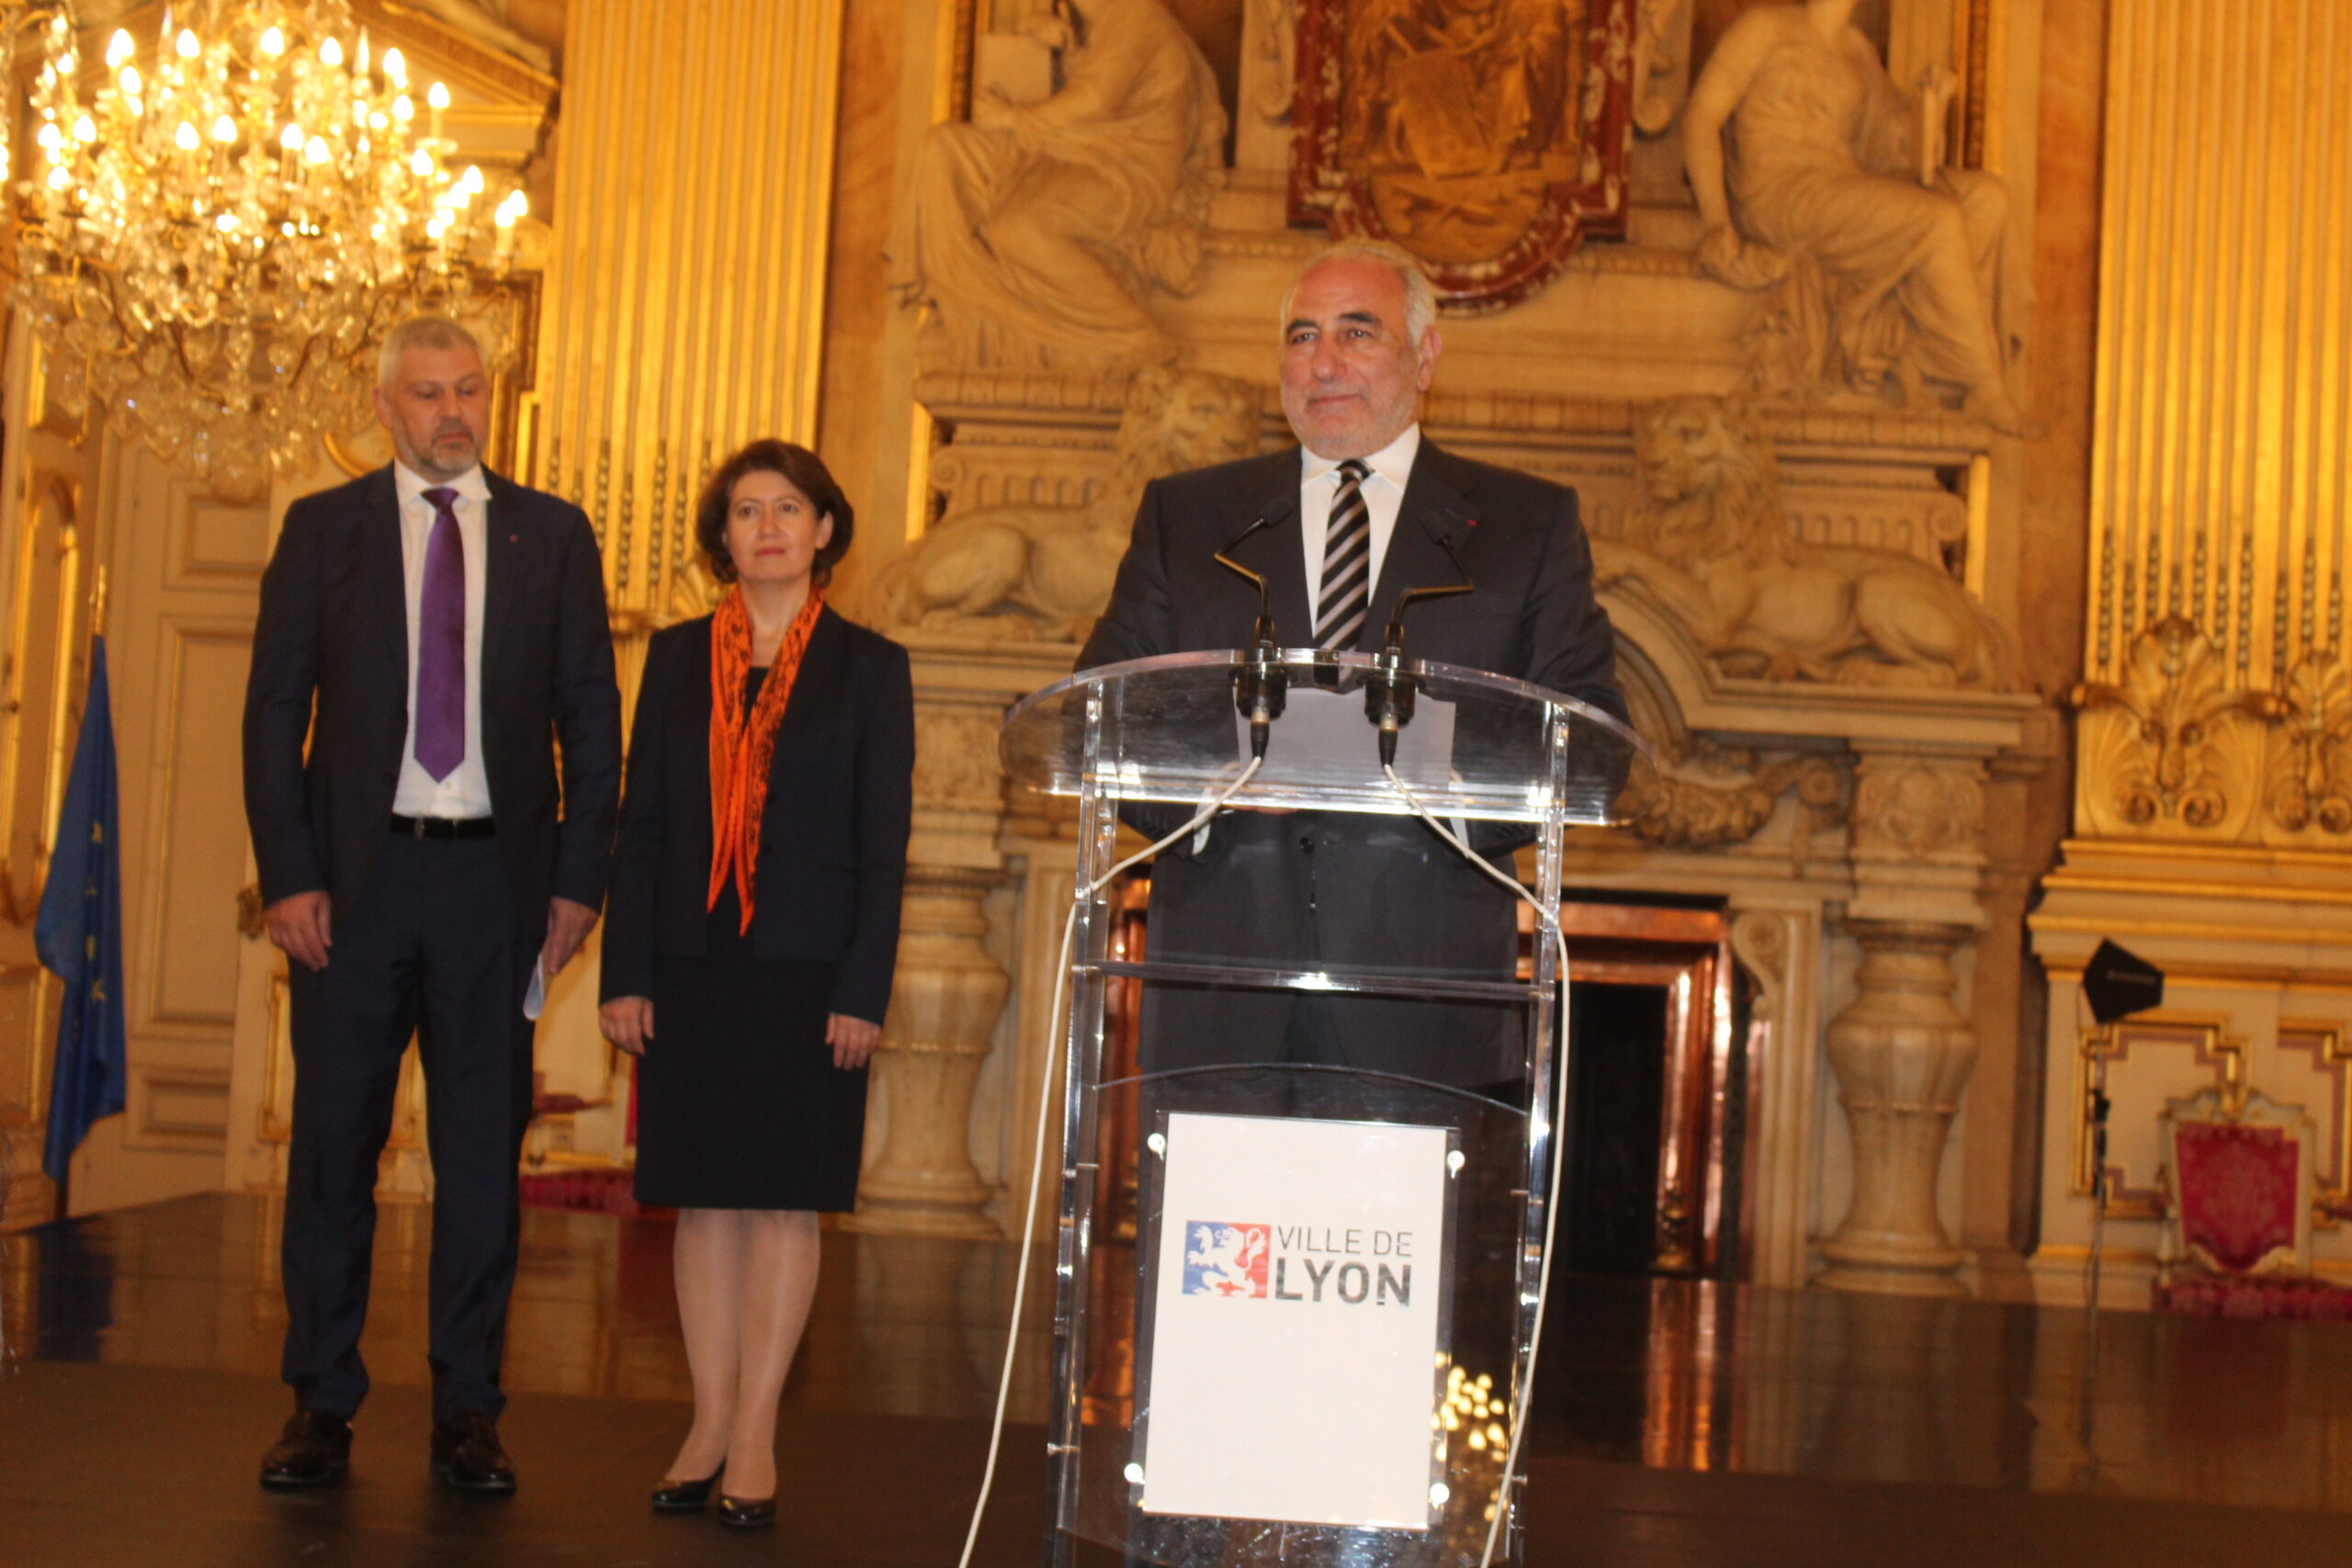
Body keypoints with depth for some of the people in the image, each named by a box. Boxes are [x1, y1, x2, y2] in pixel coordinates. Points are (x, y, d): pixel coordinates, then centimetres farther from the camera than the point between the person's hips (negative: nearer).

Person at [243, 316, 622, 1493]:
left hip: (494, 876, 0)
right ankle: (322, 1405, 14)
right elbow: (275, 709, 4)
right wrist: (287, 875, -5)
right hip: (357, 871, 0)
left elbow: (591, 716, 7)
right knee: (334, 1138, 4)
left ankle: (467, 1413, 10)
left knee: (484, 1148, 3)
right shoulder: (323, 528, 7)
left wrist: (578, 877, -1)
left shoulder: (552, 535, 9)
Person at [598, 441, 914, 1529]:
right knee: (704, 1198, 5)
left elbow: (885, 844, 0)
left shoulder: (868, 668, 3)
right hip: (692, 966, 2)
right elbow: (641, 824, 8)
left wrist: (863, 990, -8)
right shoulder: (677, 659, 10)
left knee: (786, 1198, 0)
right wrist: (626, 973, 0)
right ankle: (711, 1424, 13)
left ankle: (755, 1436, 5)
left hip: (807, 969, -2)